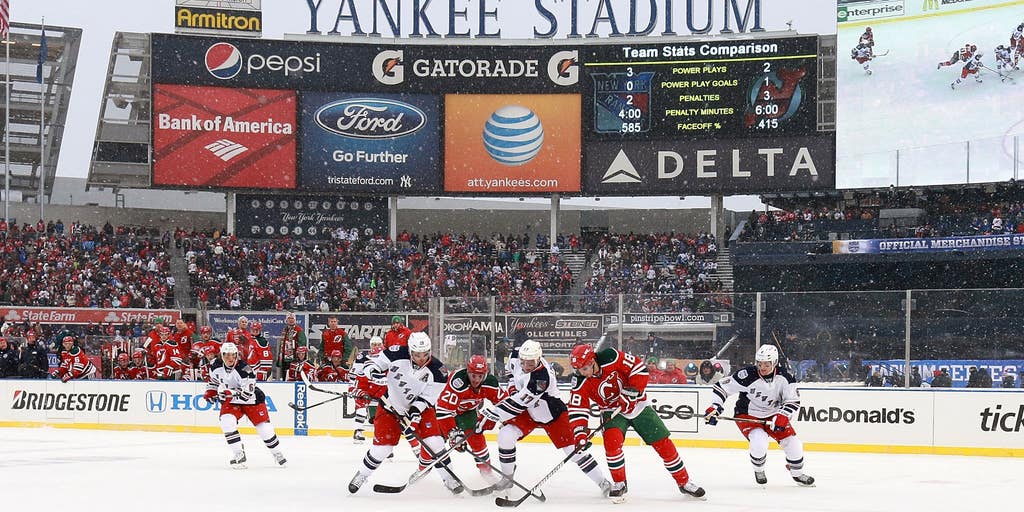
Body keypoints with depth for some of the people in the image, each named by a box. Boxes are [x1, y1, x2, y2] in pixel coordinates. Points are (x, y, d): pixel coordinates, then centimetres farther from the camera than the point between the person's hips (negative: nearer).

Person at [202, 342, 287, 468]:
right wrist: (210, 392, 3)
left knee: (264, 428, -2)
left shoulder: (243, 370, -28)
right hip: (231, 402, 4)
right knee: (226, 422, -23)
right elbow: (214, 379, 15)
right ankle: (239, 454, -14)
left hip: (251, 400, -4)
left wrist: (231, 393, -42)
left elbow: (247, 393, -33)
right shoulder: (217, 367, -10)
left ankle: (277, 453, 25)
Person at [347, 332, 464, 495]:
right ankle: (362, 475, 19)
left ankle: (449, 477, -1)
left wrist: (415, 414, -27)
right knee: (382, 446, -4)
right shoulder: (398, 354, -20)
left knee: (433, 441, -14)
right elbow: (376, 361, -4)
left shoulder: (437, 370, -20)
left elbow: (426, 397, -18)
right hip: (390, 406, 0)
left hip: (420, 408, 0)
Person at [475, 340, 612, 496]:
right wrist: (513, 387, -6)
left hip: (552, 414, -6)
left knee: (573, 449, -9)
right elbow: (513, 370, 11)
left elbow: (517, 403, -39)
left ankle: (602, 483, 4)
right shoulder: (517, 356, -17)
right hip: (529, 412, 6)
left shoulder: (541, 377, -40)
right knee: (505, 436, -12)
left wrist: (490, 415, -37)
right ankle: (507, 478, 6)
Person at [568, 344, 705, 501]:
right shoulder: (581, 382, -17)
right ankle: (619, 483, -7)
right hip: (612, 411, 1)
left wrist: (631, 392, -25)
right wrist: (579, 432, -30)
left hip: (637, 404, -1)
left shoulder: (611, 358, -25)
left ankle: (684, 482, 13)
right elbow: (577, 408, -18)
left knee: (663, 443, -2)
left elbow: (639, 368, -19)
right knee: (612, 440, -26)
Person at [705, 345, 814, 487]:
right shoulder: (748, 376, -24)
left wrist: (781, 416, -23)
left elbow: (793, 400, -8)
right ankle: (758, 470, 5)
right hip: (748, 416, -4)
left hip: (773, 415, 4)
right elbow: (722, 387, -17)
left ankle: (797, 472, 26)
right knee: (759, 442, -28)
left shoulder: (783, 377, -14)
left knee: (792, 442, -3)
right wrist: (714, 407, -27)